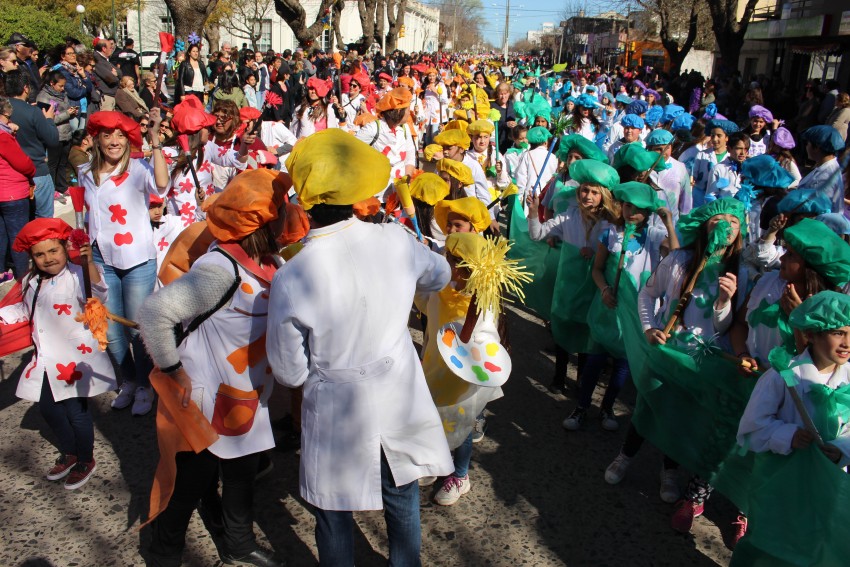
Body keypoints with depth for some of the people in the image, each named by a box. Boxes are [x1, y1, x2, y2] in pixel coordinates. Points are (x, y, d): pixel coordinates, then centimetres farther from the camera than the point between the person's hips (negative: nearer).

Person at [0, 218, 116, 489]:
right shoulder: (30, 283, 8)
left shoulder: (76, 276, -18)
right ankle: (69, 453, 40)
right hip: (45, 362, 8)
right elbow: (24, 311, 26)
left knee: (76, 411, 1)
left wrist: (89, 263, -51)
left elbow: (98, 294, -38)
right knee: (48, 409, 17)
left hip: (74, 359, -8)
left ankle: (86, 461, 25)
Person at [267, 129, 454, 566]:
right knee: (402, 501, 25)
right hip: (400, 399, 3)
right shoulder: (395, 241, -15)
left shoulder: (290, 279, -23)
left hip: (337, 414, -3)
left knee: (334, 515, 22)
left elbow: (289, 373, -11)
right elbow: (439, 275, 9)